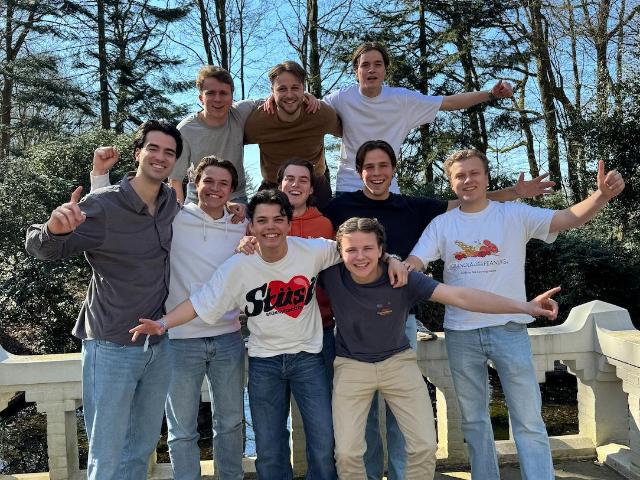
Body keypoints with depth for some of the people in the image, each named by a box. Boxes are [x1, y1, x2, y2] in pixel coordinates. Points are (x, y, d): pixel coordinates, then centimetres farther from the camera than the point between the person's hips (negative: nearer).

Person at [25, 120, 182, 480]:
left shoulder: (172, 203, 0)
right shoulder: (101, 206, -15)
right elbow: (40, 247, -14)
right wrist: (55, 228, -37)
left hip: (159, 345, 5)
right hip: (112, 348, -5)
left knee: (142, 450, 18)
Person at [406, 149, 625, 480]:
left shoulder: (514, 215, -2)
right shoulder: (442, 225, 3)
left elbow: (569, 218, -13)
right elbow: (414, 263, -6)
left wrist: (602, 195, -32)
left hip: (509, 329, -2)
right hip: (461, 333, 2)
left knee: (529, 421, 0)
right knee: (473, 420, 16)